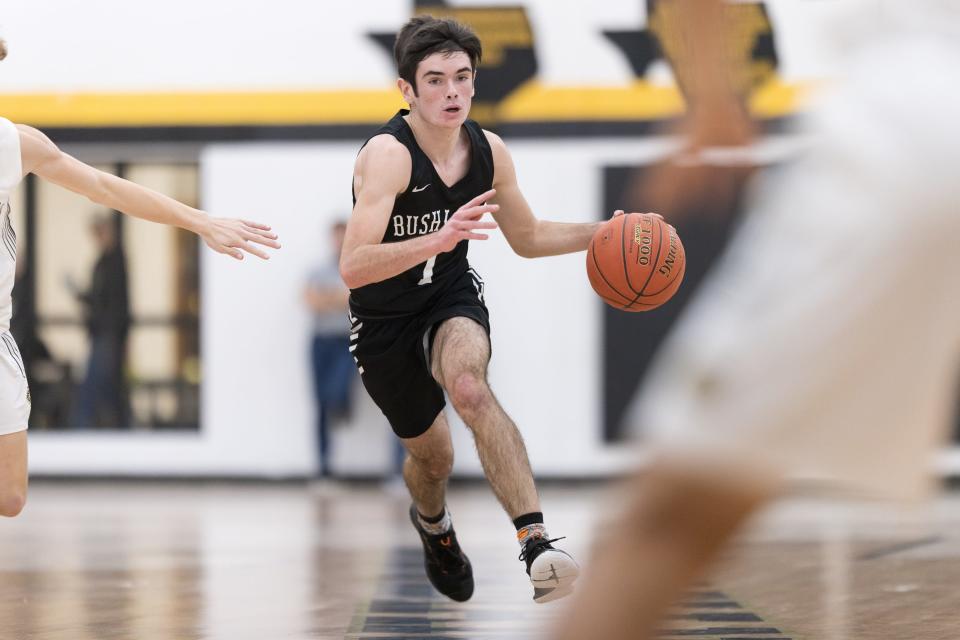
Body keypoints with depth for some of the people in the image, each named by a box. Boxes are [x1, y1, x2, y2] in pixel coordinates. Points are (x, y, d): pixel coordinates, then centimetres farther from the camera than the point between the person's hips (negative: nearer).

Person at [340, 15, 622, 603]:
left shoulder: (489, 152, -9)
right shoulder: (389, 153, -27)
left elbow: (527, 238, 10)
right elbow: (353, 268, -38)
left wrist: (601, 234, -6)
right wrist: (439, 240, -52)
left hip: (452, 298, 2)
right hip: (384, 320, -2)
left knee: (469, 386, -32)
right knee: (433, 456, 13)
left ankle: (538, 543, -43)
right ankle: (433, 524, 53)